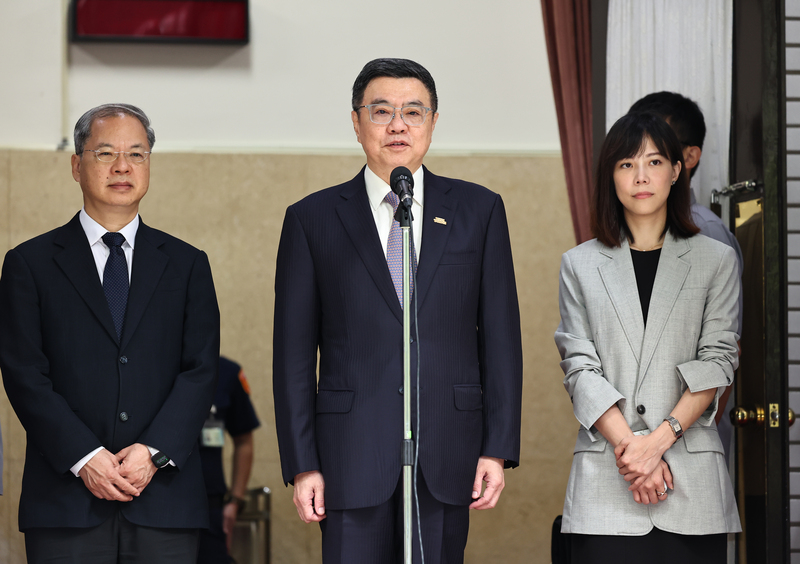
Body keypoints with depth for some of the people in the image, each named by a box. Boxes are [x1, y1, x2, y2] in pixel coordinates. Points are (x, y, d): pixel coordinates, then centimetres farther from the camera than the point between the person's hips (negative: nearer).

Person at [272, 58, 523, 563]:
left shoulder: (479, 210, 9)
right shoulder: (312, 219, 6)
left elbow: (500, 337, 7)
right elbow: (294, 352, 5)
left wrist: (499, 449, 0)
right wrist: (302, 464, -2)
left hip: (447, 460, 1)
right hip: (353, 457, -1)